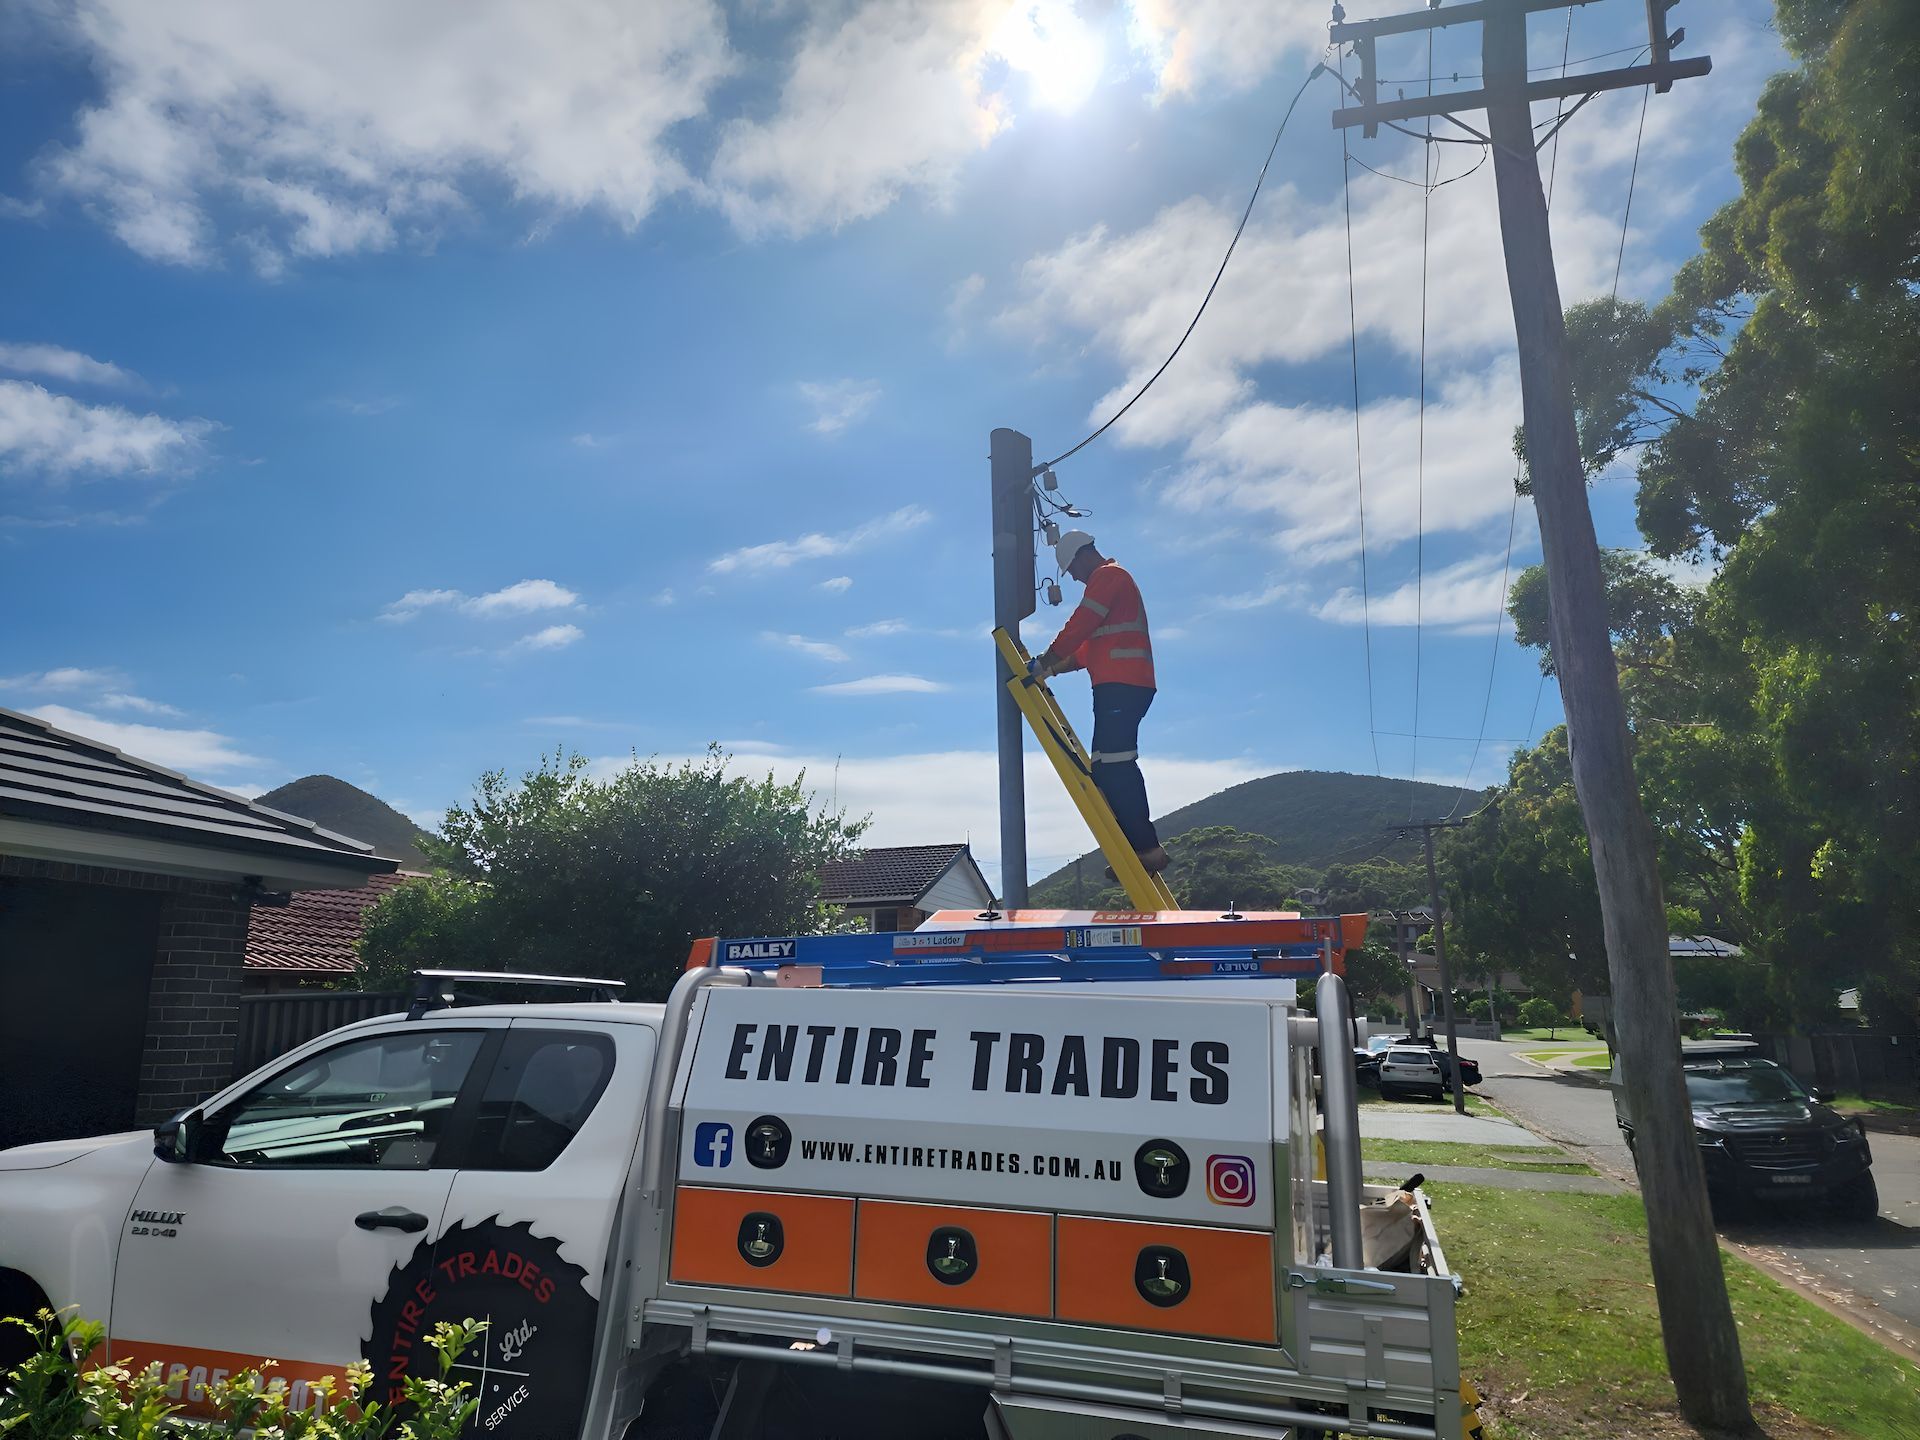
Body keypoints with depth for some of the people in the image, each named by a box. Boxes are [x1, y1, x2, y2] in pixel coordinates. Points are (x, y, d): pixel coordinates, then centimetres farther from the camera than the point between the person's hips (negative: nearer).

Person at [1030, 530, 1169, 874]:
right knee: (1111, 768, 7)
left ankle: (1145, 846, -18)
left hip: (1120, 685, -11)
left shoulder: (1108, 576, -1)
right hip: (1126, 686, 11)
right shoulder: (1112, 581, 31)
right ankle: (1141, 849, 5)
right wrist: (1052, 669, 21)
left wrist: (1045, 661, -6)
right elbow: (1089, 647, 28)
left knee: (1112, 767, -15)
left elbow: (1079, 626, -12)